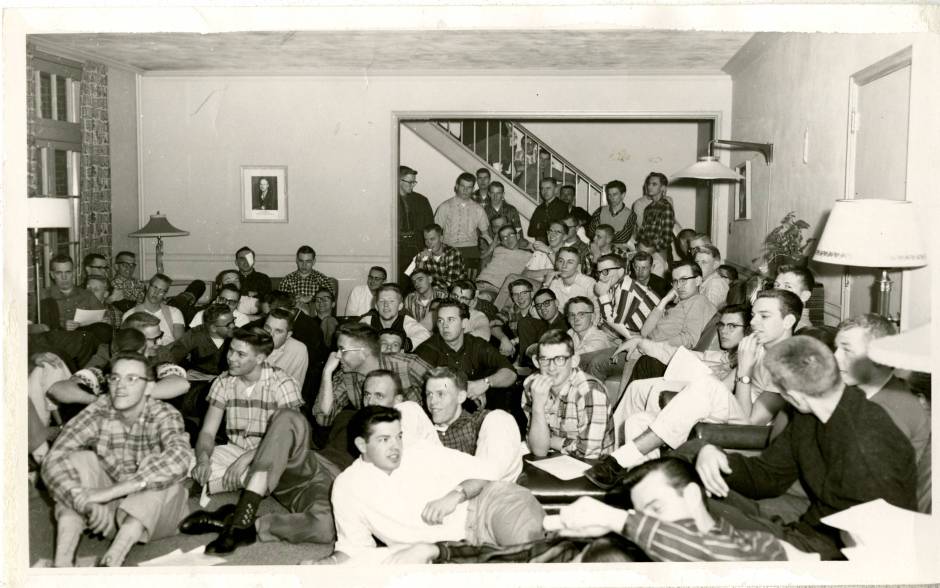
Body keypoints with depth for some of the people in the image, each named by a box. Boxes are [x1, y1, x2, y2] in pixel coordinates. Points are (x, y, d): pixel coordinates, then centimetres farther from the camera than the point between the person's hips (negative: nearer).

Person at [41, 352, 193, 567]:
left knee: (155, 465, -28)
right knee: (79, 460, -18)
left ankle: (112, 559, -37)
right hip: (107, 513, 2)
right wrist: (83, 500, -40)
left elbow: (180, 459, -37)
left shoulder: (164, 415, -15)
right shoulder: (98, 413, -9)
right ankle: (62, 561, -30)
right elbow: (54, 459, -21)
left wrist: (109, 492, -42)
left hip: (154, 514, -2)